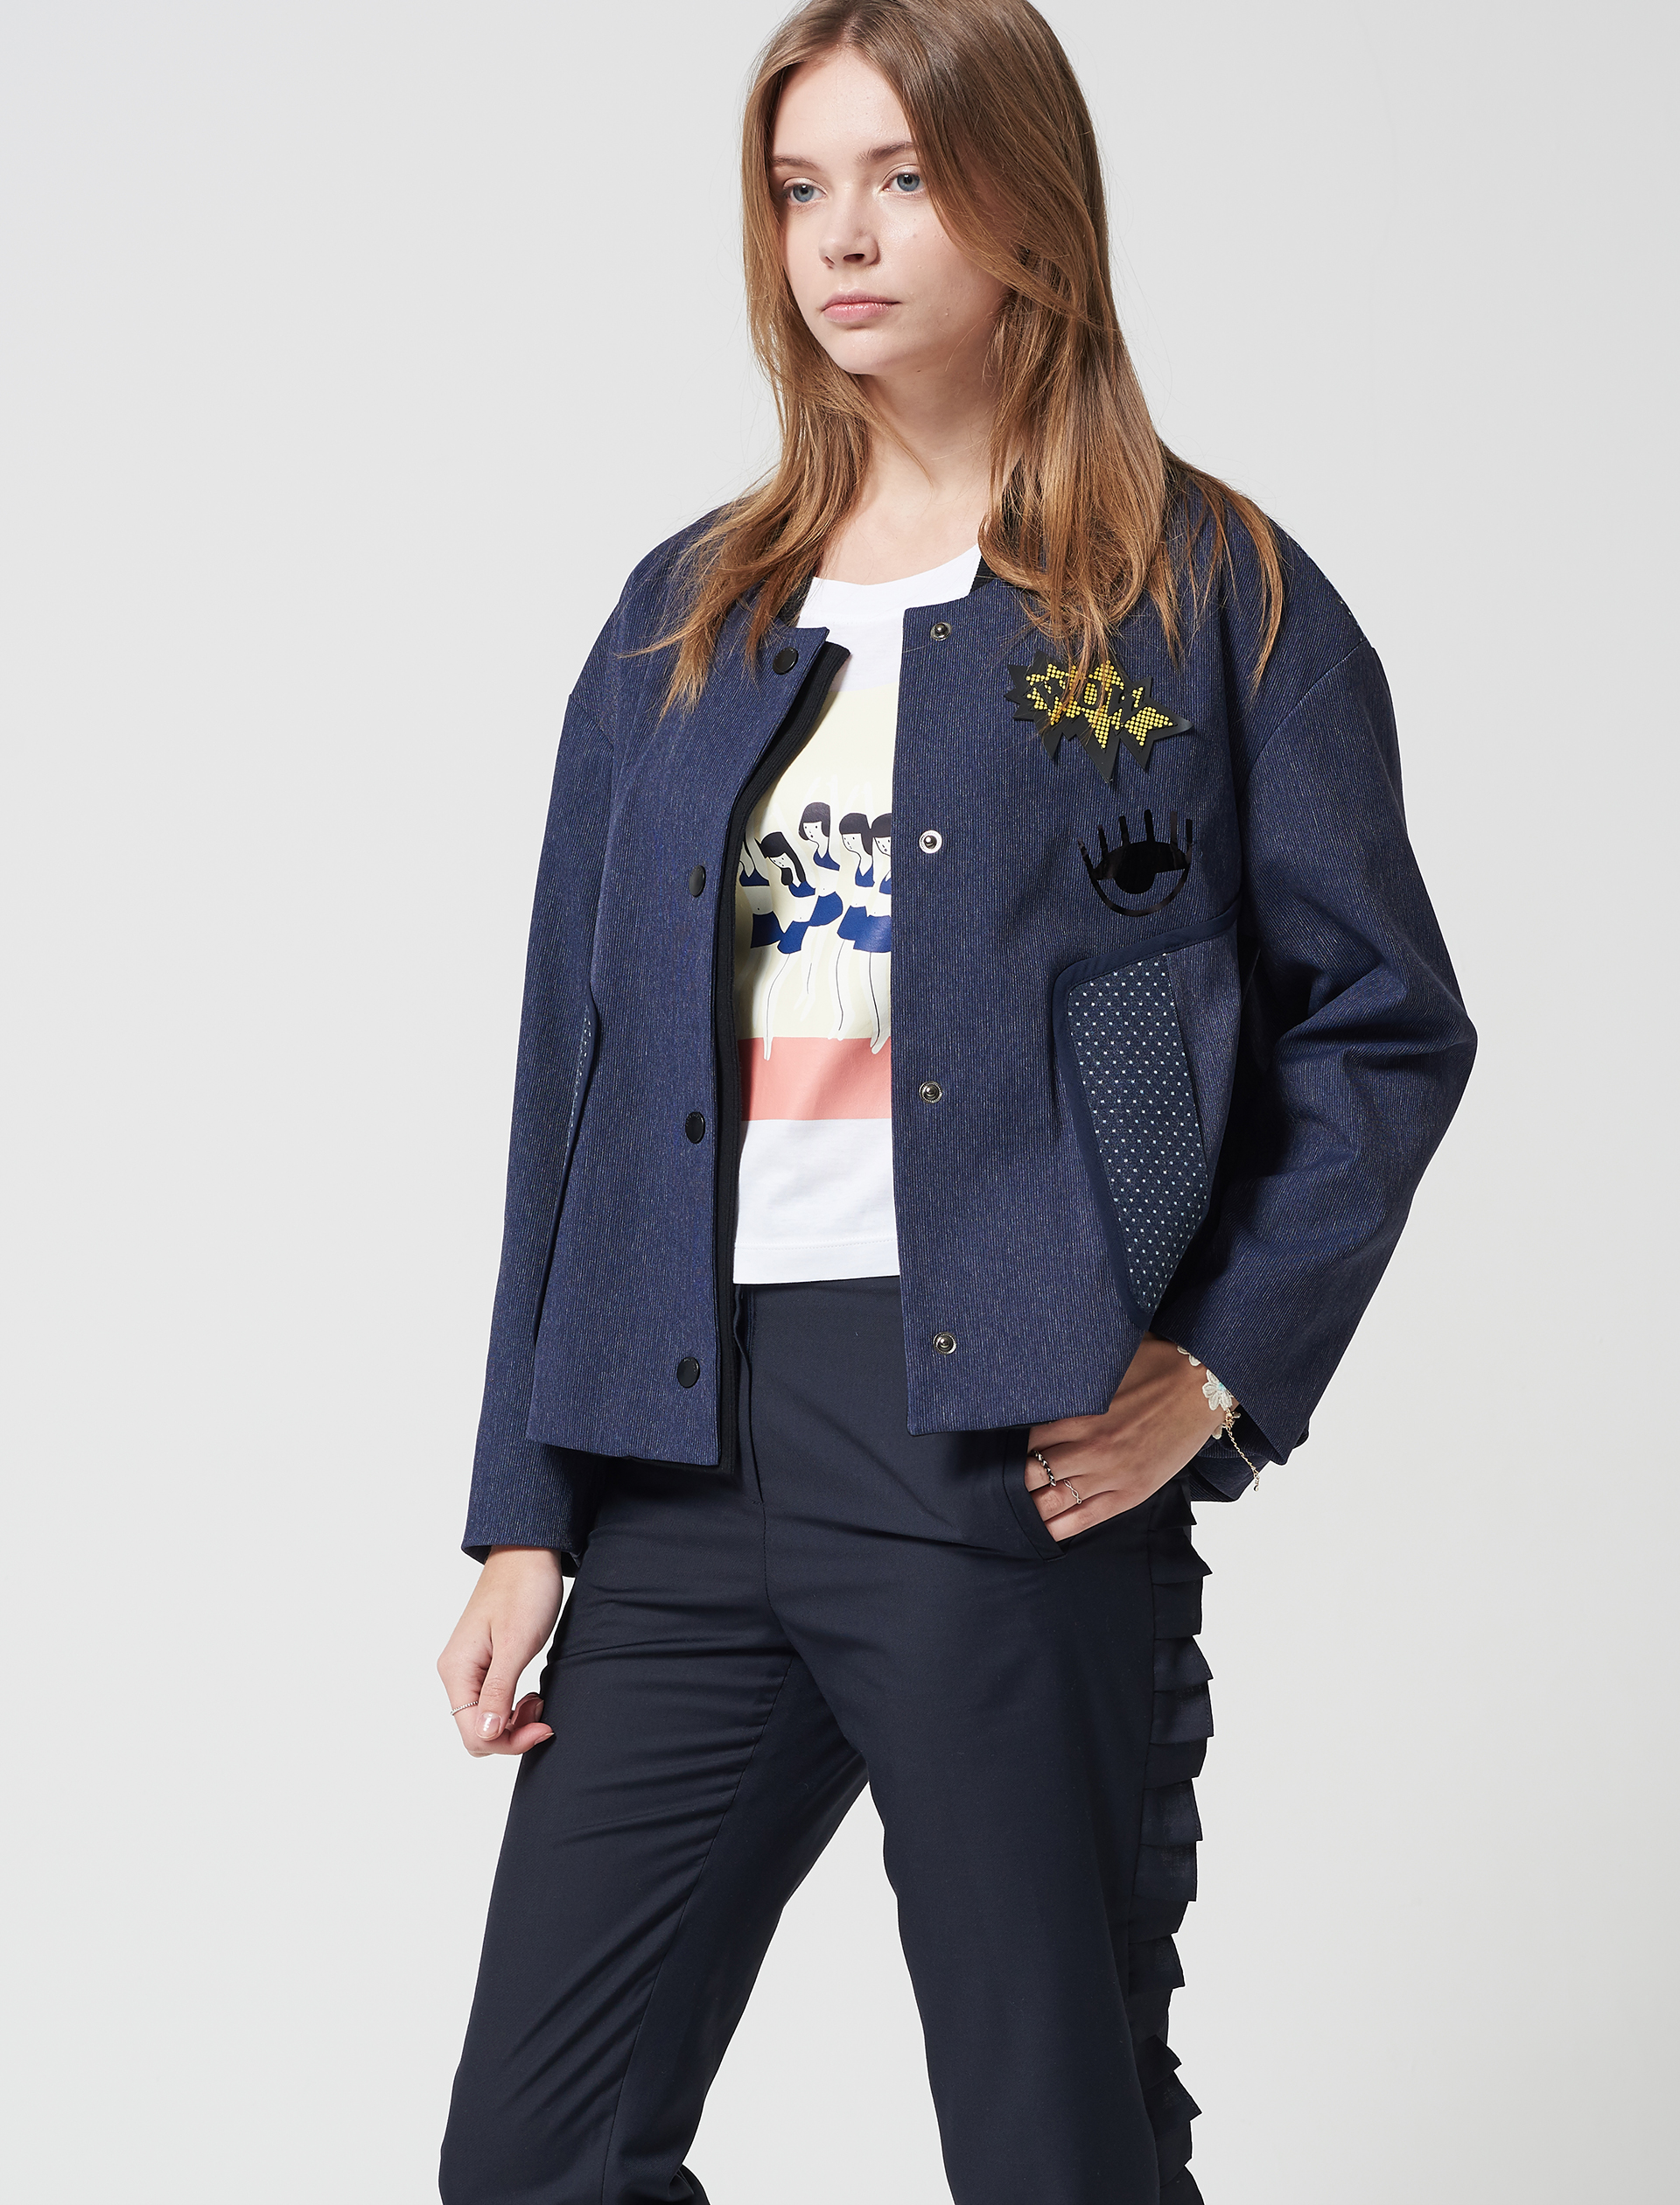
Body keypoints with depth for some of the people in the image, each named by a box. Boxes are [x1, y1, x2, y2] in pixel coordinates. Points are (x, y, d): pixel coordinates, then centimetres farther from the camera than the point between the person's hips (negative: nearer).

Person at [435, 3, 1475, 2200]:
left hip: (1015, 1465, -4)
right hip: (696, 1458, 5)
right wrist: (527, 1516, 10)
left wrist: (1220, 1374, -9)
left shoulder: (1216, 599, 2)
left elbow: (1385, 1022, 2)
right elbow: (574, 1072, 14)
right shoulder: (687, 615, 14)